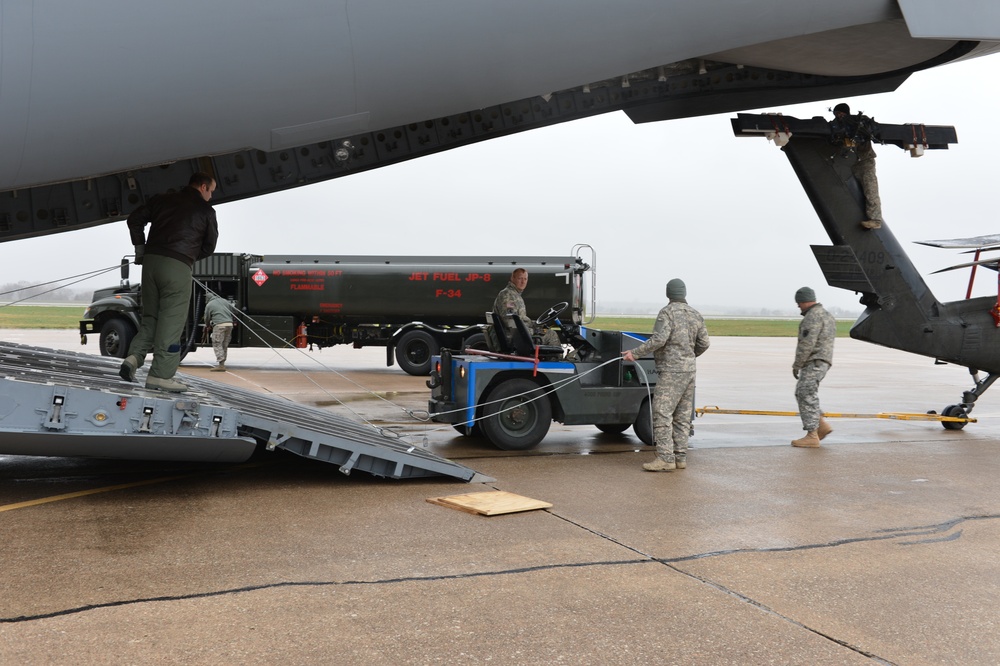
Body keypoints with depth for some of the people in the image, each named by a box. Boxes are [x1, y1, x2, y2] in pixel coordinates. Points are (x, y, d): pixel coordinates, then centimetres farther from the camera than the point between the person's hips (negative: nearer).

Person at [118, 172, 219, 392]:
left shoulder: (162, 199, 17)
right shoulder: (206, 211, 6)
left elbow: (135, 219, 13)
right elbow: (209, 246, 9)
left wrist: (140, 249, 18)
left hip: (151, 261, 5)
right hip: (178, 266, -5)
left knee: (150, 316, 16)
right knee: (171, 321, -3)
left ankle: (134, 356, -3)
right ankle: (160, 375, -6)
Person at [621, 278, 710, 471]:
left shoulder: (667, 313, -10)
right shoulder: (696, 315, 13)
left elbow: (659, 339, -21)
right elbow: (704, 343, 15)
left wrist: (635, 353, -16)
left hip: (671, 371, -8)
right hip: (689, 370, 8)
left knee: (662, 414, -9)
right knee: (682, 416, 11)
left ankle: (665, 458, -15)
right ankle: (680, 457, 14)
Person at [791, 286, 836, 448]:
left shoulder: (813, 316, -14)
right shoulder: (826, 316, 19)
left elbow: (807, 343, -20)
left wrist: (796, 365, -14)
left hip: (813, 363, -10)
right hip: (820, 363, 10)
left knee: (807, 398, -9)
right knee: (801, 394, 14)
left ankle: (812, 437, -9)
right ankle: (822, 426, 10)